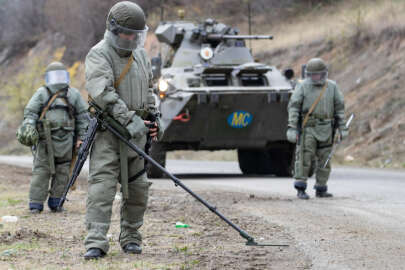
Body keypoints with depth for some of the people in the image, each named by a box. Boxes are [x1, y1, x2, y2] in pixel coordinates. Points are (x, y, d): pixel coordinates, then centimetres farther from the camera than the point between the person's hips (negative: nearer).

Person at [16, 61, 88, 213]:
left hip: (65, 141, 2)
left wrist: (80, 137, 7)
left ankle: (55, 203, 9)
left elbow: (82, 116, 14)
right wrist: (28, 126, -14)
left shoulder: (73, 94, 13)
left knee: (62, 172, 1)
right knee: (41, 172, -6)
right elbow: (30, 112, 3)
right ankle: (36, 204, -5)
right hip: (45, 138, -2)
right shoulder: (42, 93, 9)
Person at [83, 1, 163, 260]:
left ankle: (131, 237, 20)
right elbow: (103, 93, -22)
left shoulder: (141, 55, 14)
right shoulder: (99, 55, -9)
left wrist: (153, 118, 16)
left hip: (136, 131, 6)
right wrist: (129, 119, -28)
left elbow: (149, 90, 28)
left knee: (137, 188, 7)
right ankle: (96, 242, -18)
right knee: (102, 184, -14)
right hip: (108, 130, -6)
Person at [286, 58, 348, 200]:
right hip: (307, 128, -3)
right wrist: (292, 128, -14)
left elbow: (339, 107, 9)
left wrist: (342, 127, 5)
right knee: (304, 158, -7)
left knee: (324, 160, 5)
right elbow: (293, 107, -7)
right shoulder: (302, 87, -4)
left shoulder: (332, 87, 4)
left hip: (325, 129, 3)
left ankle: (321, 189, 13)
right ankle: (300, 189, -1)